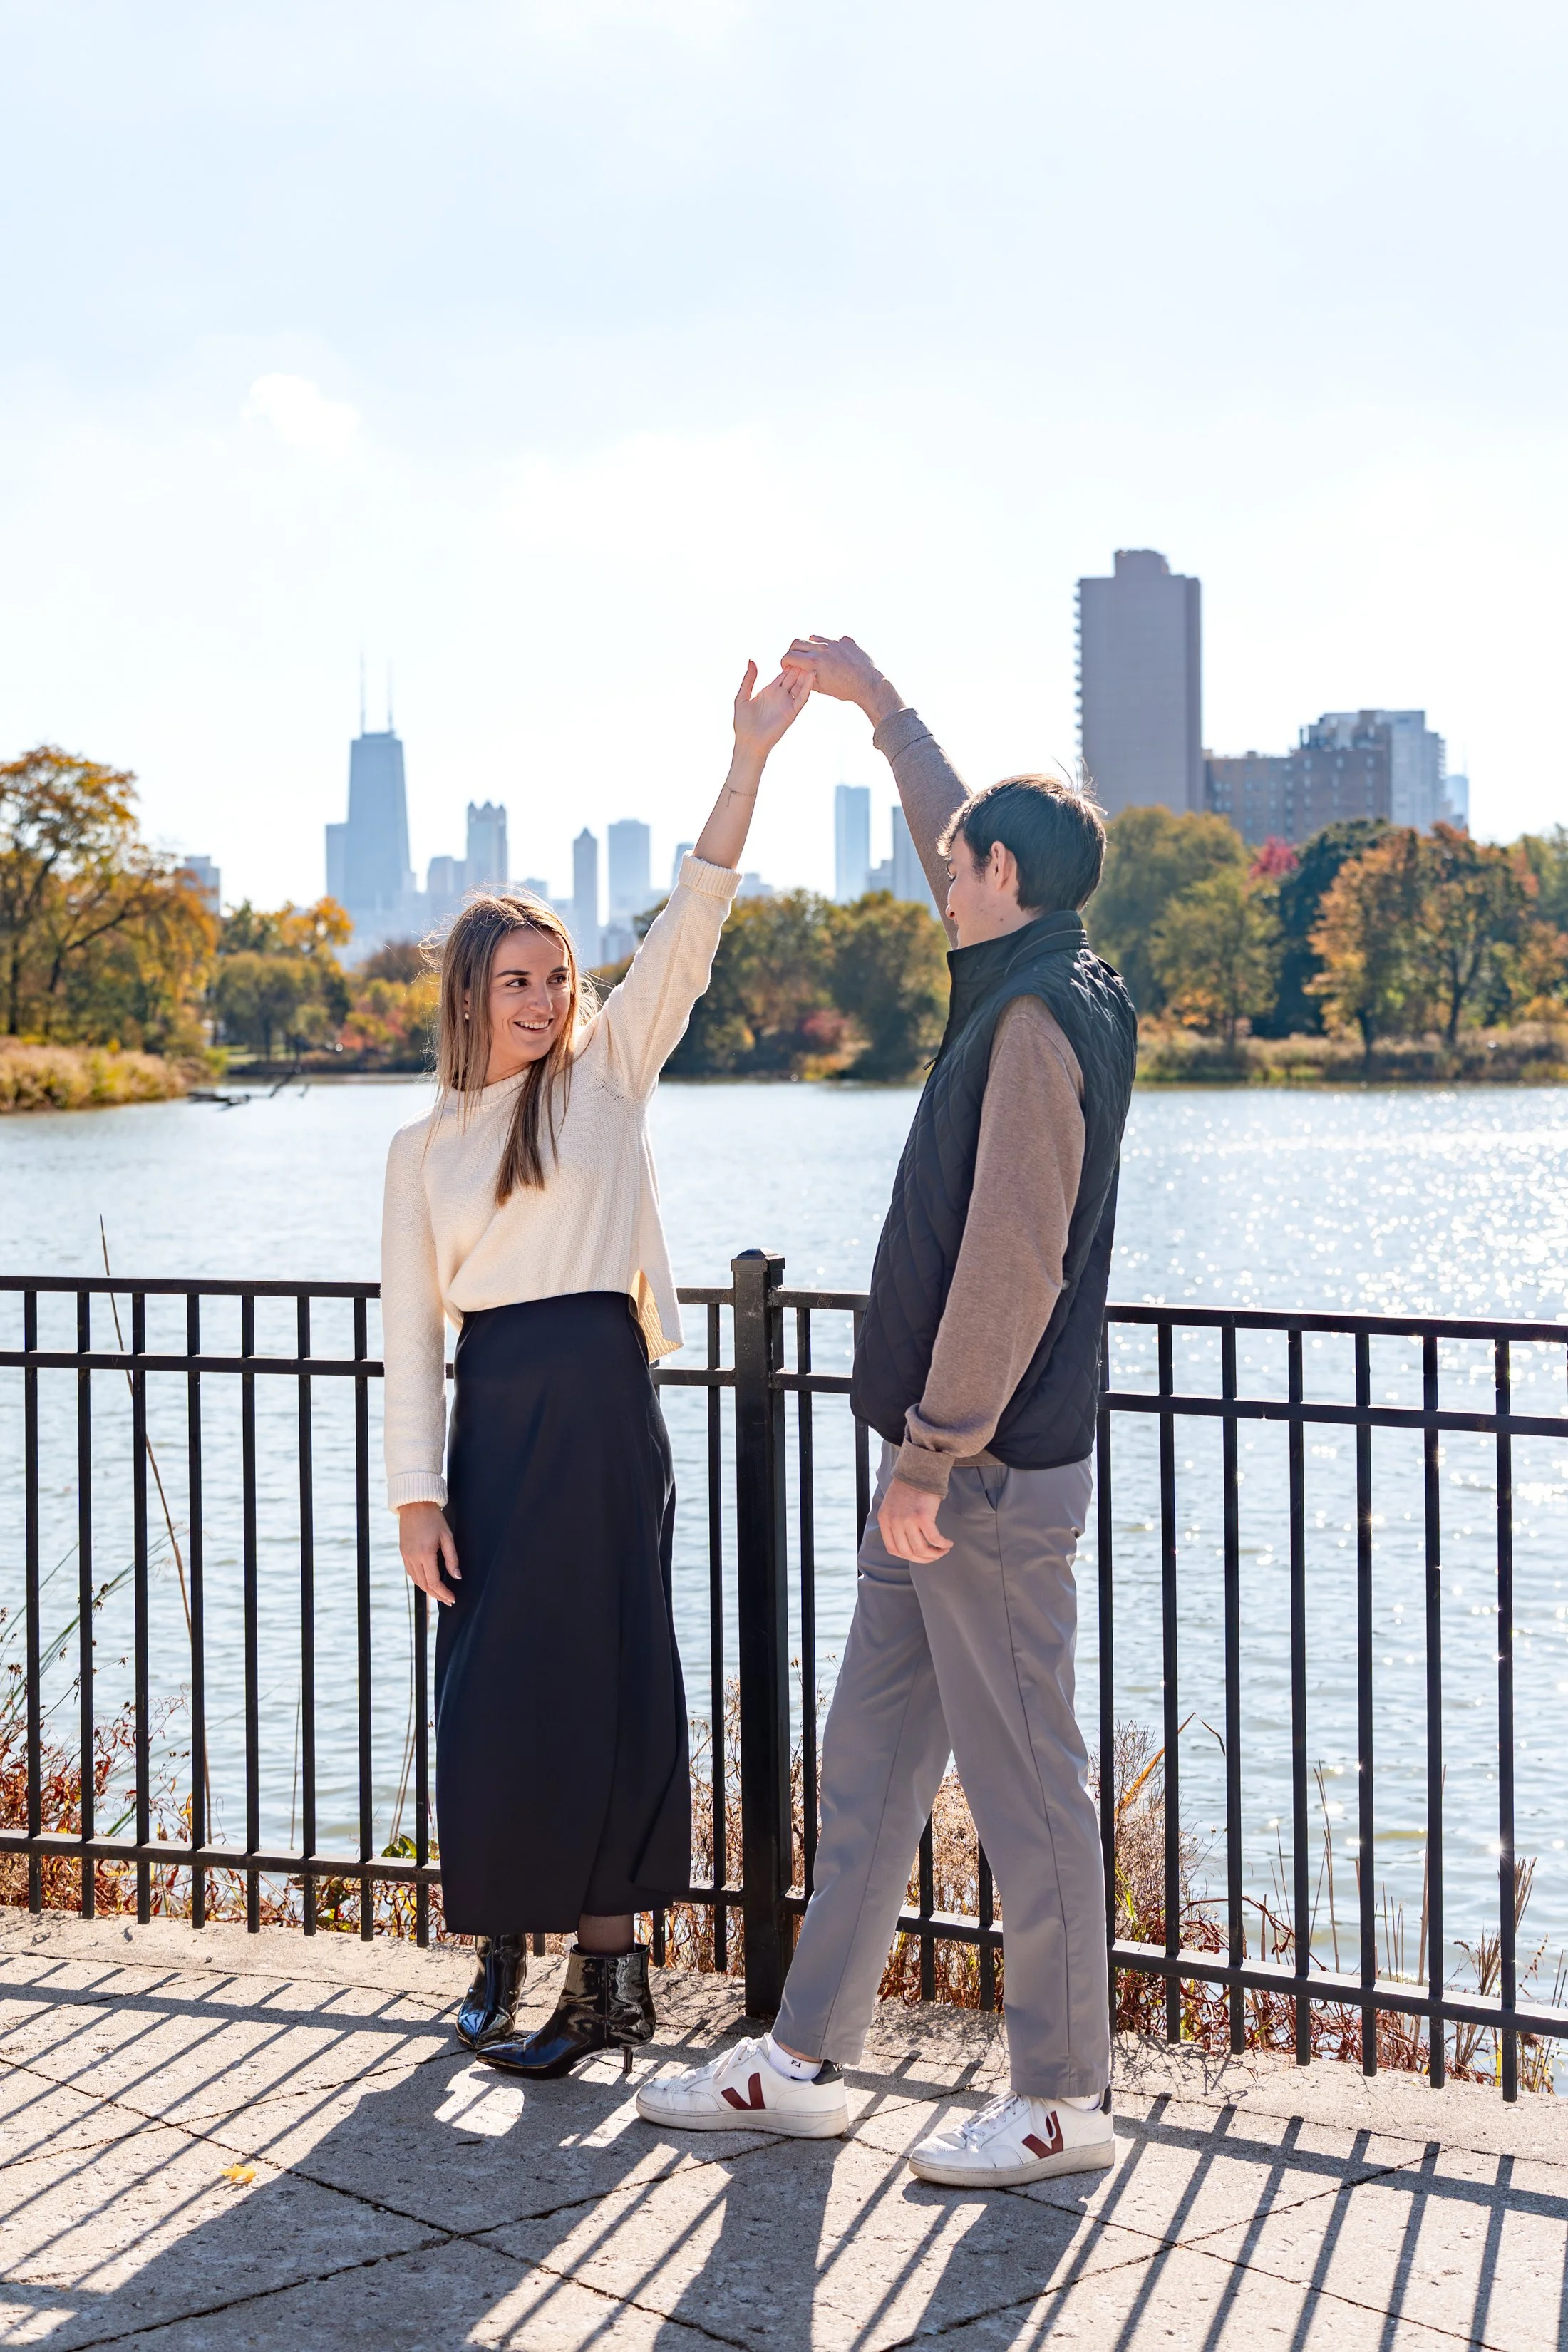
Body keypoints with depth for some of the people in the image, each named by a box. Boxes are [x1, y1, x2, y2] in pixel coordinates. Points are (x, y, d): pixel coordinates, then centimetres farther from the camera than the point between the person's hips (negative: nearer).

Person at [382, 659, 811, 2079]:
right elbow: (410, 1331, 6)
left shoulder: (609, 1075, 6)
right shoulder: (423, 1150, 9)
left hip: (605, 1403, -1)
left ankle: (608, 1959, 11)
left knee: (609, 1685, 1)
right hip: (493, 1416, 1)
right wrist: (417, 1492, -2)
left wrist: (750, 758, -13)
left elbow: (689, 930, -4)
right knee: (494, 1695, 1)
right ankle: (506, 1958, 16)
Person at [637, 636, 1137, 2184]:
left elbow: (1012, 1262, -22)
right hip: (948, 1462, 10)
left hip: (989, 1472, -10)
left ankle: (1063, 2098, 11)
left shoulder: (1038, 1018, -16)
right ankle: (805, 2060, 22)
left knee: (1022, 1778, -1)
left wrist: (933, 1458, -19)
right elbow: (960, 843, 32)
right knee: (868, 1759, 13)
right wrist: (878, 705, 40)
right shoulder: (1040, 982, 12)